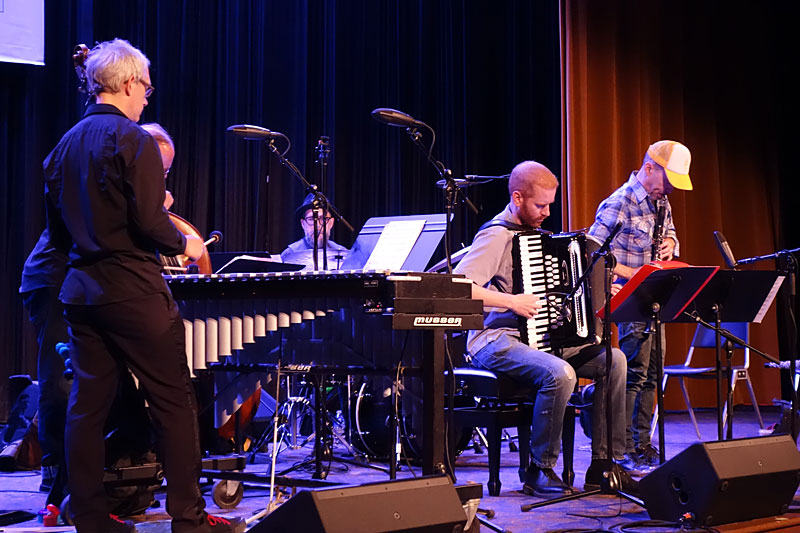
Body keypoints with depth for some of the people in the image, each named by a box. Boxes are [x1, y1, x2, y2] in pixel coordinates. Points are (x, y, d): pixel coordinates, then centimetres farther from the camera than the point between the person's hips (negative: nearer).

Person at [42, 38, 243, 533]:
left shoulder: (65, 145, 12)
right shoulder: (133, 140, -11)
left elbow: (59, 233, 15)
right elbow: (150, 224, -17)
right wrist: (184, 242, 1)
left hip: (81, 290, 8)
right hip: (132, 291, -8)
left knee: (87, 406, 8)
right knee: (175, 402, 0)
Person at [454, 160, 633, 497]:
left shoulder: (536, 234, 18)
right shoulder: (497, 235, -11)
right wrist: (511, 301, -25)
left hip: (543, 336, 9)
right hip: (495, 340, -9)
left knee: (612, 359, -6)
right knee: (560, 374, -34)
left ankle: (604, 465, -4)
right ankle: (540, 471, -16)